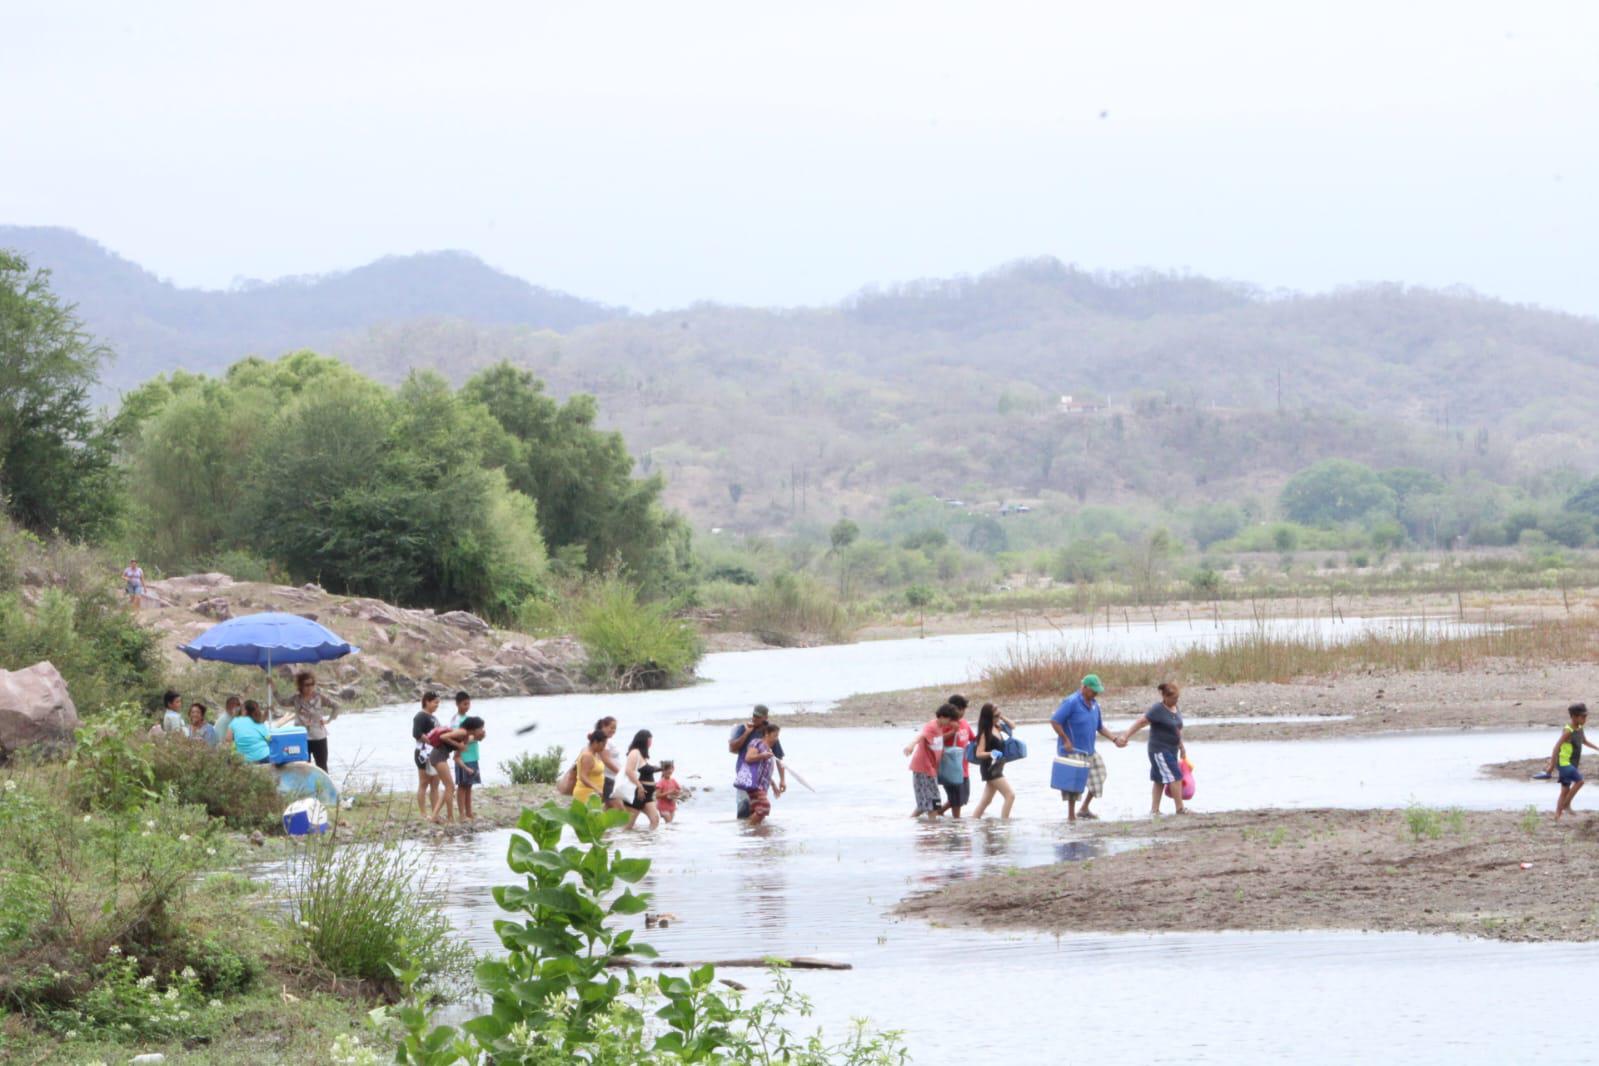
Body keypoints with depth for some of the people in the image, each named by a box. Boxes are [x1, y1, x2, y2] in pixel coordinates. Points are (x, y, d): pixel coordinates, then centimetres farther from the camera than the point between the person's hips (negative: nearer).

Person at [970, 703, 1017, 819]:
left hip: (997, 768, 9)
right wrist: (991, 754, -35)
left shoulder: (997, 728, 7)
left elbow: (1012, 727, 21)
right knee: (1010, 796, -14)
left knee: (986, 800, 14)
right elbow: (979, 753, -17)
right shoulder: (985, 732, -14)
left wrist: (1002, 717, 6)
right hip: (990, 768, -9)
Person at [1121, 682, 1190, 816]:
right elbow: (1141, 722, -19)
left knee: (1160, 780, 10)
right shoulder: (1158, 710, -16)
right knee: (1175, 777, -9)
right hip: (1160, 750, -8)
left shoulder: (1174, 708, 10)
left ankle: (1154, 809, 14)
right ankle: (1180, 808, -3)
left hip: (1171, 750, 8)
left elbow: (1177, 729, 20)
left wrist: (1182, 747, 24)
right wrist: (1126, 736, -24)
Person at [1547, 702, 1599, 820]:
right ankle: (1567, 804, -7)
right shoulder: (1568, 731, -21)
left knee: (1565, 790, 11)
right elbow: (1557, 747, -23)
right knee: (1579, 780, -19)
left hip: (1572, 764, 9)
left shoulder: (1580, 729, 6)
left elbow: (1585, 741, 26)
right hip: (1564, 763, -9)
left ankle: (1557, 814, 16)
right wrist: (1552, 765, -23)